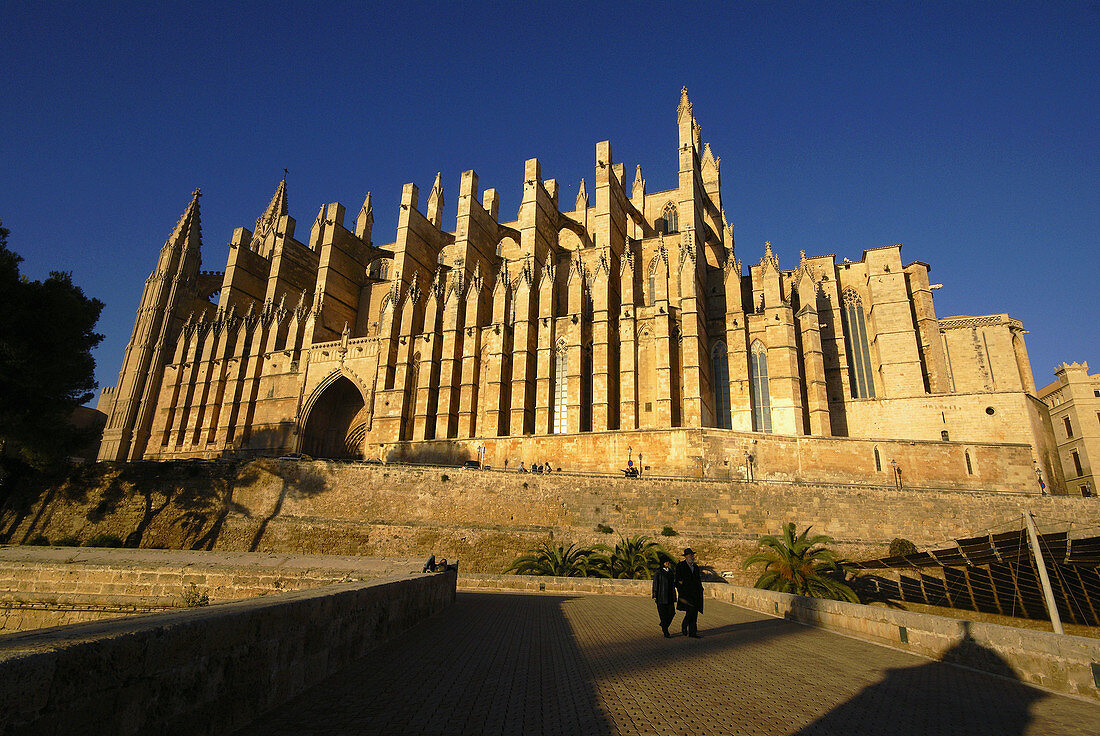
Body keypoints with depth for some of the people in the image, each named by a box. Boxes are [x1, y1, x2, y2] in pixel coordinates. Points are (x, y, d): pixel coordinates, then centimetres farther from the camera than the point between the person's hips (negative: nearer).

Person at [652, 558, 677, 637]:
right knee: (663, 614, -2)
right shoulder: (658, 572, -6)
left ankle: (663, 626, 26)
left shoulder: (671, 572, 13)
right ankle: (666, 632, 8)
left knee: (672, 613, 2)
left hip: (670, 596, 6)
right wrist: (654, 596, -9)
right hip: (661, 596, -6)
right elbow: (655, 584, -6)